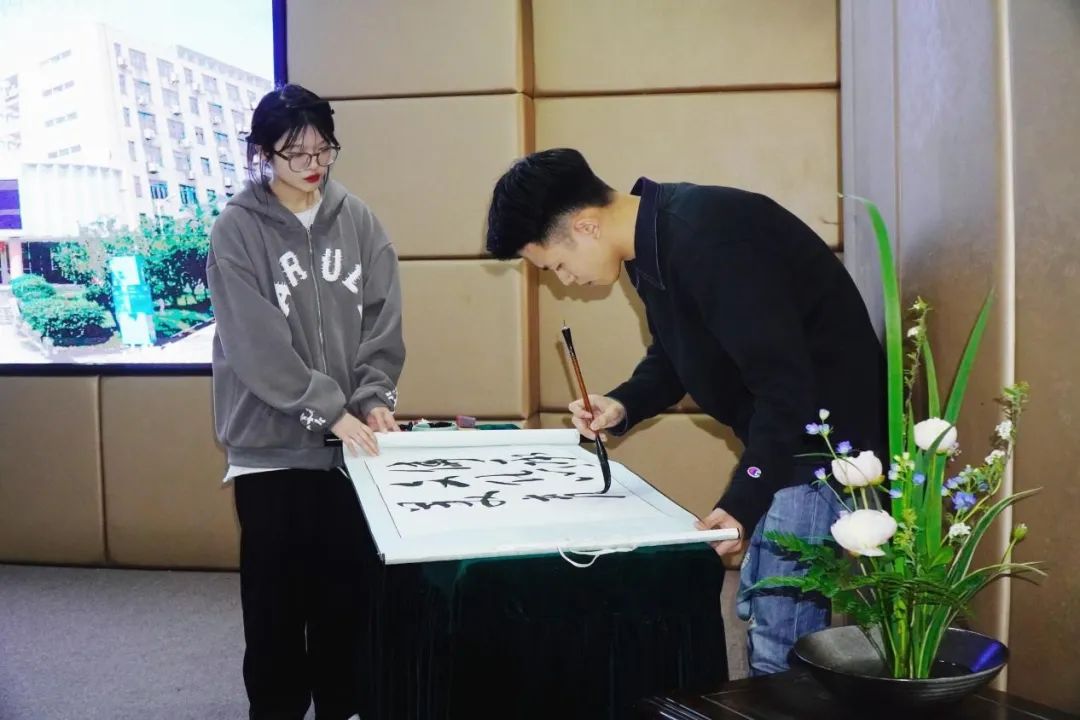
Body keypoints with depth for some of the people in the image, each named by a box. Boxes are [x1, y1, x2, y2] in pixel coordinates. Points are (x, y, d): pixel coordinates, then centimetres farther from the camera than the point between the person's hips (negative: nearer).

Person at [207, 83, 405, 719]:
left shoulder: (358, 221, 4)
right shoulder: (237, 232, -8)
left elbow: (383, 318, 3)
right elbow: (258, 343, -14)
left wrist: (373, 398, -10)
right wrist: (329, 409, -18)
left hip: (350, 438, 3)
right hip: (272, 439, -3)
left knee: (347, 582, 11)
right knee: (277, 588, 6)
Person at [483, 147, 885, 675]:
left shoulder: (705, 240, -27)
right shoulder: (652, 241, 4)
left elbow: (786, 382, -27)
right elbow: (677, 351, 18)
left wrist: (743, 502, -26)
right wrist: (625, 405, 1)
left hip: (825, 435, -10)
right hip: (784, 435, 10)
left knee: (780, 639, -7)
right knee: (760, 610, 18)